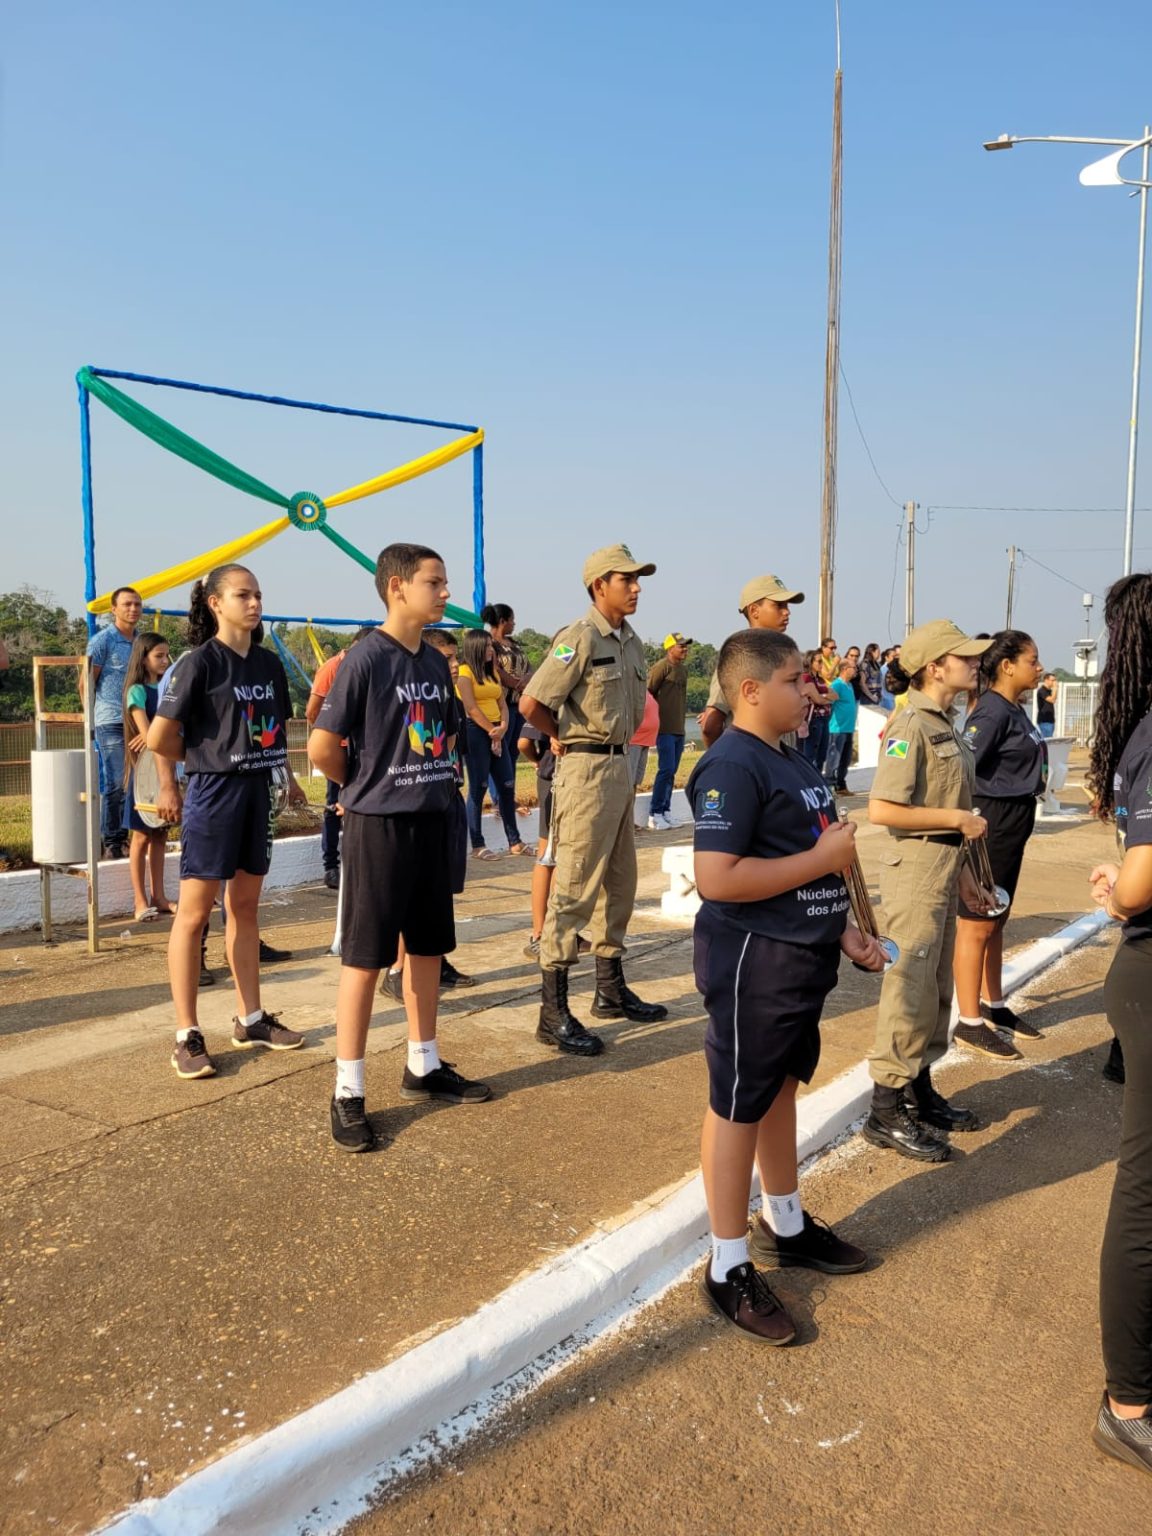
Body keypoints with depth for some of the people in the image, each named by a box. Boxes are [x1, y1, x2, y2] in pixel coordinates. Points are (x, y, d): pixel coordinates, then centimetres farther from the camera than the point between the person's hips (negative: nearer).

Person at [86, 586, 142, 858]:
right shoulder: (102, 640, -3)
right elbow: (87, 682, -2)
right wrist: (92, 718, -2)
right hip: (111, 721, -6)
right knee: (115, 783, -5)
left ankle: (123, 834, 16)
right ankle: (110, 840, 4)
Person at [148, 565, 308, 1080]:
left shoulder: (269, 663, 8)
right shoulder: (199, 662, -11)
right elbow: (159, 739, -12)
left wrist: (285, 775, 8)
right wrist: (209, 759, 1)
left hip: (257, 792, 7)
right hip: (214, 794, -6)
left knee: (245, 907, 14)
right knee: (194, 913, -1)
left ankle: (250, 1020, 24)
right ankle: (187, 1036, 7)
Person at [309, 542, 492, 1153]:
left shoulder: (437, 663, 9)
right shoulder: (366, 658, -13)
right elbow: (322, 748, -13)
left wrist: (435, 781, 9)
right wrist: (369, 785, 2)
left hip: (433, 820, 7)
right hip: (378, 825, -7)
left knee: (428, 947, 15)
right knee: (364, 957, -1)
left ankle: (423, 1067, 30)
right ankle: (348, 1092, 10)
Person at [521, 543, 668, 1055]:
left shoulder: (631, 641, 12)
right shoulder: (580, 638, -15)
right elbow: (531, 704, -20)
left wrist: (614, 745, 10)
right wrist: (569, 739, -4)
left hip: (621, 766, 9)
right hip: (587, 769, -9)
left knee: (619, 882, 16)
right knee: (574, 888, -7)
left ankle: (611, 989, 30)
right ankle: (553, 1012, -1)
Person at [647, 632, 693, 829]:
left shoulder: (683, 669, 17)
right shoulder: (662, 667, -10)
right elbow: (648, 692, -12)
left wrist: (683, 713, 17)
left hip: (679, 729, 8)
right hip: (665, 729, -8)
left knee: (671, 772, 11)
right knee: (666, 770, -11)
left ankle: (665, 812, 17)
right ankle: (654, 815, -5)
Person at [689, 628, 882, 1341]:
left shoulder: (793, 760, 12)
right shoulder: (732, 766, -20)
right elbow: (717, 878, -28)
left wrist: (844, 928, 15)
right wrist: (826, 857, -21)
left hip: (803, 956, 10)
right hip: (753, 961, -10)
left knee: (782, 1087, 22)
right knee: (738, 1107, 3)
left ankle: (787, 1225, 40)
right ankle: (730, 1267, 18)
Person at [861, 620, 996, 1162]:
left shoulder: (943, 725, 12)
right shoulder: (911, 726, -17)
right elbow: (882, 809, -23)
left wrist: (961, 868, 16)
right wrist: (958, 819, -17)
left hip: (944, 866, 9)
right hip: (916, 867, -9)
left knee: (936, 988, 17)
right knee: (909, 989, -3)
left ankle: (920, 1090, 30)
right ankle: (886, 1111, 8)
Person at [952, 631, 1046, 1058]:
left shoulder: (1015, 709, 11)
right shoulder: (992, 711, -18)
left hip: (1013, 825, 9)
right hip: (990, 824, -9)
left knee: (995, 920, 18)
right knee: (976, 924, -1)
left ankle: (993, 1006, 31)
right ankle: (969, 1022, 7)